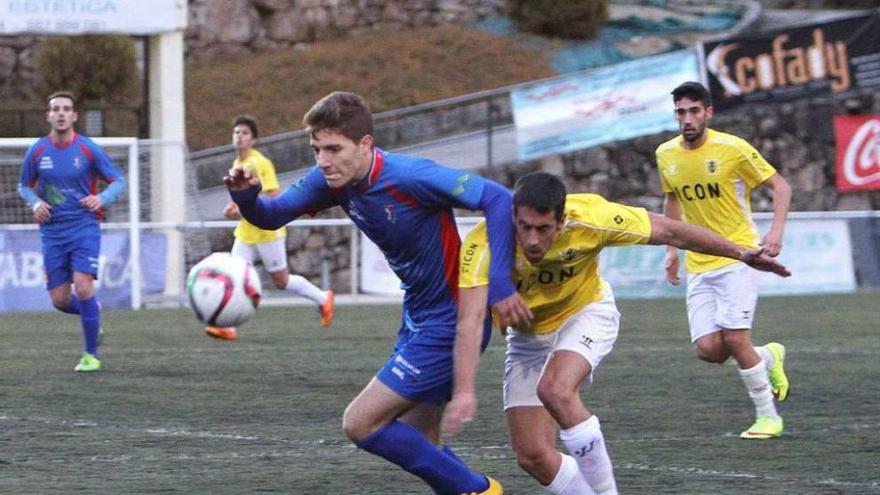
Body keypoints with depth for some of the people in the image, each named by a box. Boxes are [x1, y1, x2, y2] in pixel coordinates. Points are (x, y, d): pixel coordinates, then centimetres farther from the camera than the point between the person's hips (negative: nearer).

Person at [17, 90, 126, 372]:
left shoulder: (88, 149, -5)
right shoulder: (37, 151, 1)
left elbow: (118, 181, 3)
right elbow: (24, 186, 14)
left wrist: (102, 198, -17)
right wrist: (35, 203, -7)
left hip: (84, 227, -3)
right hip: (52, 232, 3)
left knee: (83, 288, -18)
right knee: (59, 300, 0)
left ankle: (91, 355, -5)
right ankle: (92, 313, 36)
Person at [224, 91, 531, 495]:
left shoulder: (409, 177, -26)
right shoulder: (332, 181, -2)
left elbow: (498, 199, -28)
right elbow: (271, 216, 6)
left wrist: (499, 283, -33)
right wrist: (245, 195, -18)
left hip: (449, 324, -9)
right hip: (417, 321, 9)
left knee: (360, 423, -9)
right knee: (416, 446, 13)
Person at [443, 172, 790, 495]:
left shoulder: (589, 218, -29)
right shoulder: (484, 244, -32)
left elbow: (668, 232, -15)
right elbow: (471, 320, -40)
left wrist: (741, 254, -9)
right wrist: (464, 391, -53)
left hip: (586, 313, -2)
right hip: (528, 335, 2)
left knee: (555, 390, -32)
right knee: (531, 455, -7)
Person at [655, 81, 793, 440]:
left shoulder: (733, 149, -12)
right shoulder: (666, 155, 3)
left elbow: (780, 186, -4)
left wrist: (776, 231, -18)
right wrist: (672, 250, 16)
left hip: (737, 258, -5)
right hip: (698, 265, 5)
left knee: (734, 338, -17)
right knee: (708, 349, -7)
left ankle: (768, 416, 1)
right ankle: (768, 358, 24)